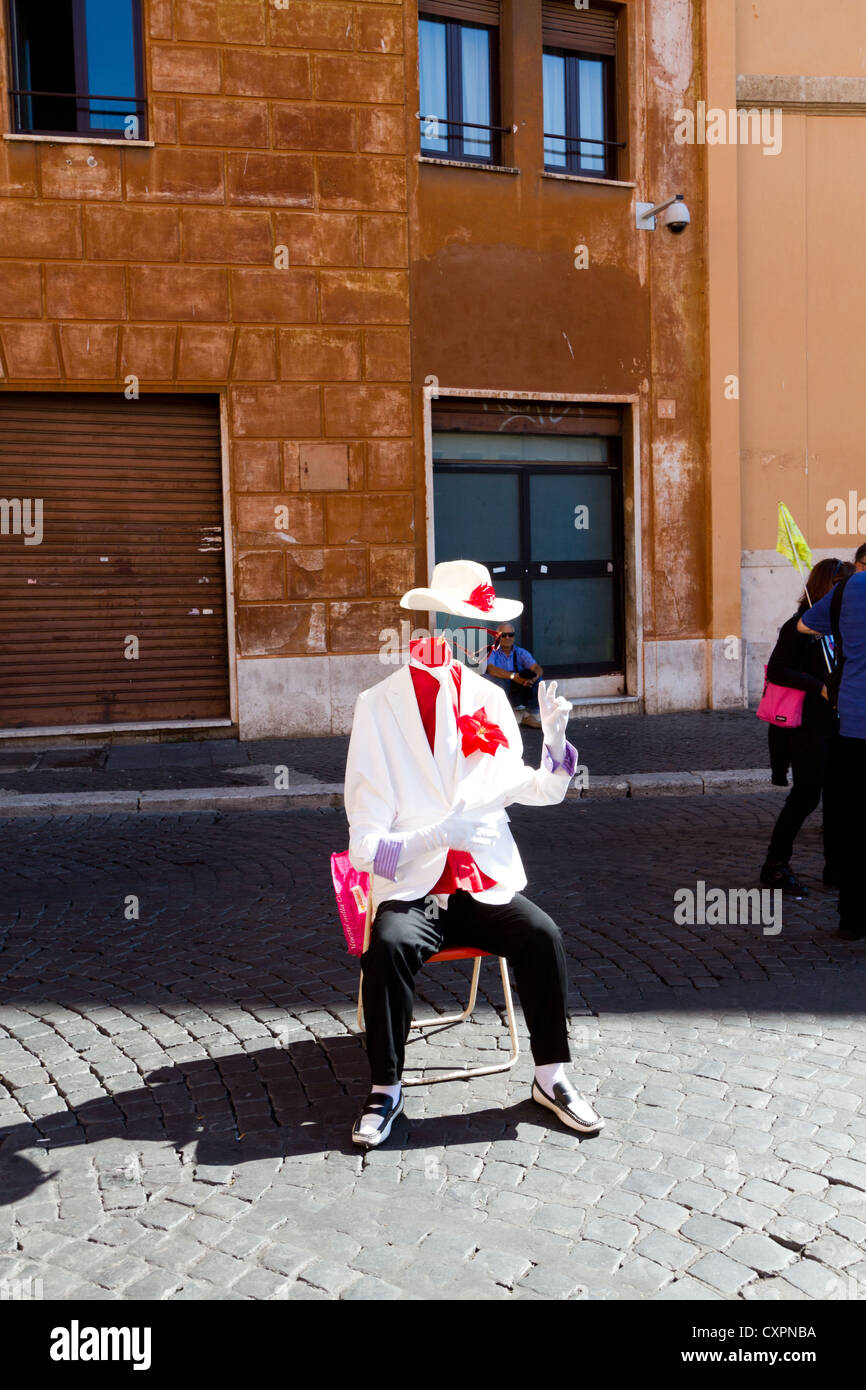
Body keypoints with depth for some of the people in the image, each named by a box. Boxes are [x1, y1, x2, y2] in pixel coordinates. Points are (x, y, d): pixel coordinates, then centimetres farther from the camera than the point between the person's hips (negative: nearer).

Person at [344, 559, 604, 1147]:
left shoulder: (490, 696, 5)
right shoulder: (379, 706, -6)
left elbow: (525, 790, 16)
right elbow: (366, 844, -10)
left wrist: (555, 739, -3)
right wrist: (437, 835, -28)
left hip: (488, 883, 3)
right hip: (411, 888, -3)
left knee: (543, 934, -22)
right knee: (389, 945, -30)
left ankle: (552, 1076, 0)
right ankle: (386, 1090, -8)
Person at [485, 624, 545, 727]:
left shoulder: (521, 653, 8)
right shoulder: (491, 652, -1)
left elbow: (538, 669, -8)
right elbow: (491, 669, -23)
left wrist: (533, 677, -34)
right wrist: (513, 676, -38)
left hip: (518, 695, 3)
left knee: (538, 679, -18)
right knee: (498, 678, -33)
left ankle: (531, 715, -13)